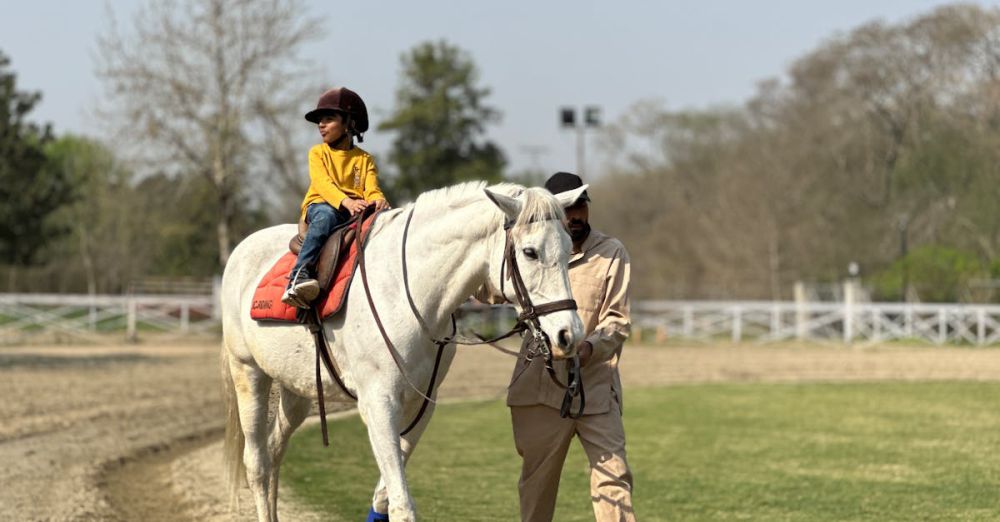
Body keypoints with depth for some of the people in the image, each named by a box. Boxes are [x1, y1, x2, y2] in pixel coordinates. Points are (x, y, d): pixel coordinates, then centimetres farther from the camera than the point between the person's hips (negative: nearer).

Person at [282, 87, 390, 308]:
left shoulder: (364, 159, 16)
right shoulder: (318, 153, 10)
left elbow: (371, 189, 0)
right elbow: (322, 184, -8)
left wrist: (378, 200, -27)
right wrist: (346, 202, -29)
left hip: (355, 211, 2)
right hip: (320, 205, -2)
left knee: (384, 215, -28)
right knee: (326, 215, -39)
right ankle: (300, 274, -49)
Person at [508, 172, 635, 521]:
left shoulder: (612, 253, -1)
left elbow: (619, 321, -6)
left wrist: (590, 347, -26)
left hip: (596, 385, -2)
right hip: (539, 387, 3)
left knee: (613, 474, -10)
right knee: (537, 479, 13)